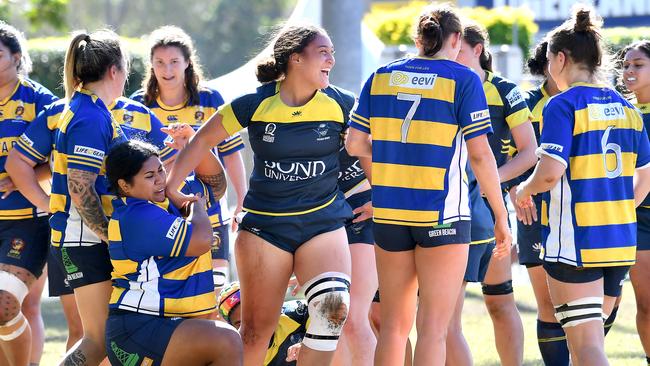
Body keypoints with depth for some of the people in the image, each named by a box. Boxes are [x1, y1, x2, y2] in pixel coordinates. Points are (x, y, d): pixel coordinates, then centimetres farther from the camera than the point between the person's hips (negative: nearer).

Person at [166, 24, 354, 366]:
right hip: (264, 224, -1)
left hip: (323, 222, 1)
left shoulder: (339, 104, -4)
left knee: (333, 308, -24)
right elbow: (203, 140, 2)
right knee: (255, 330, 2)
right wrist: (171, 188, 0)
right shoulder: (255, 104, -7)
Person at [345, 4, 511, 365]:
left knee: (393, 325, 14)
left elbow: (354, 144, 5)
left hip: (389, 212, 4)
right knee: (433, 329, -2)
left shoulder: (381, 77, 6)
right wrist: (501, 216, -5)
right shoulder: (463, 80, -6)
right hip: (442, 214, -4)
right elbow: (479, 153, -11)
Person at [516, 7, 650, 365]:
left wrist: (525, 190, -2)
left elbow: (551, 171, -21)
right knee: (588, 336, 17)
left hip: (574, 240, -7)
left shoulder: (563, 105, -10)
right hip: (620, 241, 7)